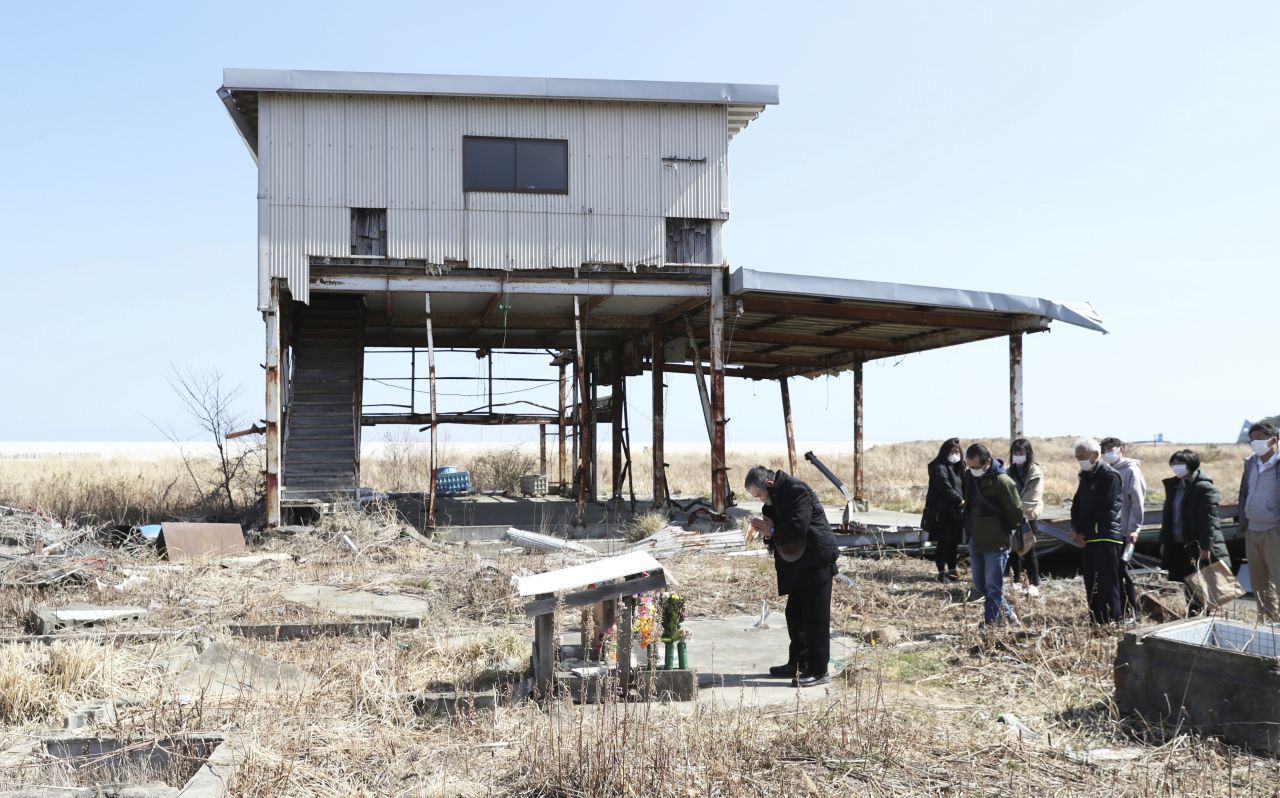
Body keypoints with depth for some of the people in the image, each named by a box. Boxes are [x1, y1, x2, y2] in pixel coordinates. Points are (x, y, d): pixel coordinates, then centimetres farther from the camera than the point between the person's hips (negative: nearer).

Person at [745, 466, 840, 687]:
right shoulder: (776, 497, 13)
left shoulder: (797, 490, -18)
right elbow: (783, 527, 19)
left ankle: (818, 671, 0)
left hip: (816, 561, -10)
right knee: (795, 614, 15)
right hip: (798, 565, 10)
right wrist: (767, 529, -3)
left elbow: (798, 527, -27)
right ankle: (798, 664, 26)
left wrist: (771, 531, -14)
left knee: (815, 617, -5)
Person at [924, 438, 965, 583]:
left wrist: (964, 501, -5)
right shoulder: (939, 468, -9)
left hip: (954, 511, 8)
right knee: (943, 543, -3)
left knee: (954, 542, 11)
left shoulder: (958, 468, 17)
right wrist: (960, 501, -19)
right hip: (942, 512, -8)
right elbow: (945, 487, -19)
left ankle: (952, 570, 21)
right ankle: (942, 572, 3)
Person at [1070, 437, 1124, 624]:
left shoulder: (1110, 476, -10)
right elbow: (1077, 504, 14)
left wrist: (1079, 530, -9)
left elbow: (1099, 508, -15)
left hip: (1107, 538, -8)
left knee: (1107, 584, -8)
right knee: (1091, 583, 10)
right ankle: (1095, 621, 15)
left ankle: (1110, 622, -7)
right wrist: (1076, 529, -2)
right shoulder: (1086, 476, 17)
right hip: (1088, 538, 8)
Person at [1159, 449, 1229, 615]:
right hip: (1176, 545, 8)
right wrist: (1164, 541, 14)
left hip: (1196, 546, -8)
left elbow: (1209, 519, -16)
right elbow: (1167, 516, 18)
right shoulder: (1173, 485, 13)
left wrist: (1205, 547, -20)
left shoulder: (1204, 487, -11)